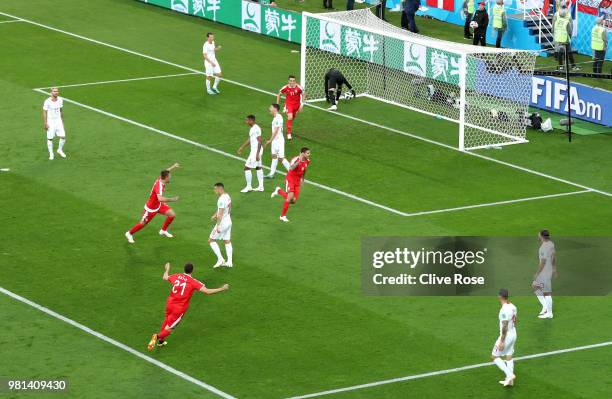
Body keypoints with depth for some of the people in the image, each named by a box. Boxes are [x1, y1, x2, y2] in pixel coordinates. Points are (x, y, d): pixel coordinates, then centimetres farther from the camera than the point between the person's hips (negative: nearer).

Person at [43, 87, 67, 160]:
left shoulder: (60, 100, 0)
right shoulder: (47, 101, -15)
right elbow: (44, 112, -10)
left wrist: (62, 120, 17)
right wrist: (45, 123, -14)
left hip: (58, 120, 4)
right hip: (50, 121, -4)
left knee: (63, 136, -2)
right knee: (50, 138, 2)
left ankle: (60, 150, 22)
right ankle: (51, 154, 15)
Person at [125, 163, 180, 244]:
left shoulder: (160, 179, -13)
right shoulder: (159, 186, -39)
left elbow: (165, 172, 14)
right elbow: (160, 198, -55)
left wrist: (173, 167, 17)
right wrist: (171, 199, -47)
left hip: (159, 204, 8)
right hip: (151, 208, -8)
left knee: (172, 214, 0)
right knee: (143, 223, 8)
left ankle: (163, 231, 22)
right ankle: (129, 233, 33)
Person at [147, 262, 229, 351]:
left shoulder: (176, 276, 0)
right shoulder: (193, 282, -14)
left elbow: (165, 277, 21)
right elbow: (207, 291, -21)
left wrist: (167, 269, 42)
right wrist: (222, 289, -13)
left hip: (170, 303, 5)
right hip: (180, 308, -5)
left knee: (167, 320, 30)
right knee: (169, 328, 5)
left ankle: (161, 341, 39)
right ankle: (157, 337, -19)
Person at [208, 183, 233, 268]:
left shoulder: (221, 199, -23)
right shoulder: (227, 196, 6)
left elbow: (221, 214, -25)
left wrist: (218, 226, -23)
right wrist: (215, 215, 10)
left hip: (222, 223, -9)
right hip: (229, 222, 9)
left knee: (211, 240, 3)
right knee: (227, 241, 15)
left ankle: (220, 259, 1)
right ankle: (229, 262, 16)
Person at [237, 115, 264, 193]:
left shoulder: (256, 129, -20)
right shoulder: (252, 128, 11)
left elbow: (260, 141, -22)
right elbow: (249, 139, 24)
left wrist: (257, 154, -25)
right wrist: (242, 147, 27)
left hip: (256, 150, -10)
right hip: (254, 150, 10)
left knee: (247, 168, -5)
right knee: (258, 167, 13)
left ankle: (248, 187, 2)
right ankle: (261, 186, 18)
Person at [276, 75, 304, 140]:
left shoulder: (299, 87, -21)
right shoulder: (285, 87, -20)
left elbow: (302, 95, -3)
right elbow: (279, 94, -3)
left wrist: (302, 104, -6)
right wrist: (277, 104, 0)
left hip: (296, 104, 2)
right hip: (288, 104, -2)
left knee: (293, 117, 21)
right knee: (290, 117, -20)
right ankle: (289, 133, -8)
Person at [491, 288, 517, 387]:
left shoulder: (504, 310, -26)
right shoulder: (512, 307, 1)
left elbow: (505, 327, -25)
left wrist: (502, 342, -21)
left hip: (506, 336, -9)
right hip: (513, 334, 9)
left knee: (495, 356, 6)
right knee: (509, 357, 17)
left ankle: (509, 375, -1)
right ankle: (509, 380, 23)